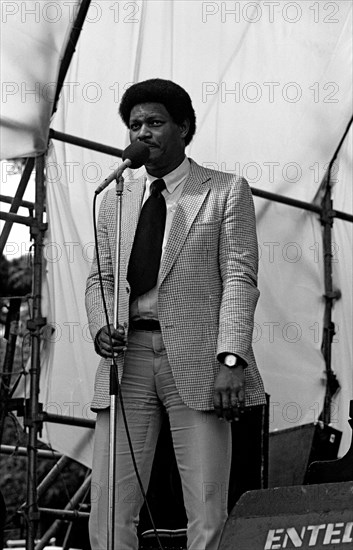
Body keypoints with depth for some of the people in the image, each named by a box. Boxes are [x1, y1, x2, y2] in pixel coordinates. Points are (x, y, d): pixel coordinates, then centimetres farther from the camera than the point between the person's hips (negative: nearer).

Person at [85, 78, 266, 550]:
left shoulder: (227, 191, 8)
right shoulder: (116, 199, 21)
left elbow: (240, 279, 0)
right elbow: (101, 277, 20)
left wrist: (231, 359, -12)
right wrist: (102, 326, -3)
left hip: (196, 358, -3)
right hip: (128, 356, 4)